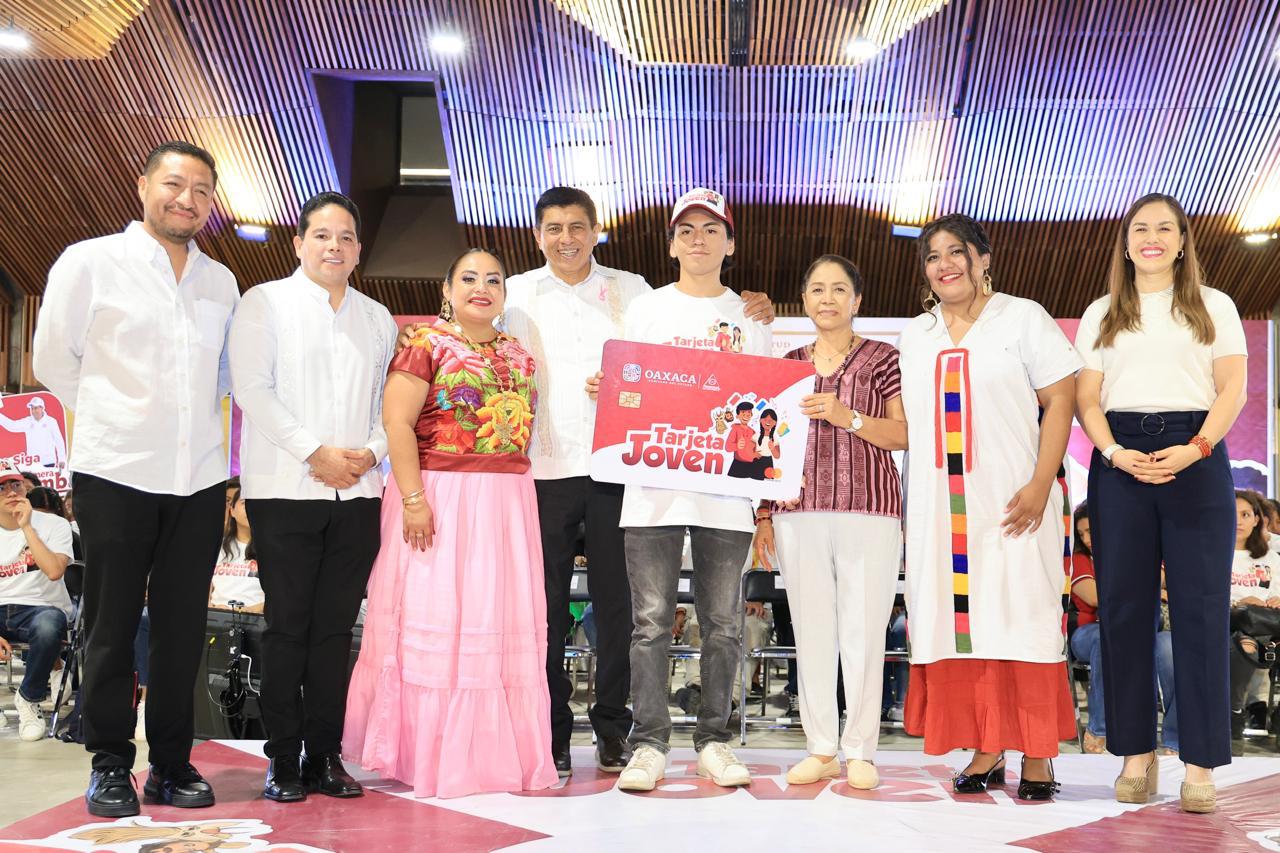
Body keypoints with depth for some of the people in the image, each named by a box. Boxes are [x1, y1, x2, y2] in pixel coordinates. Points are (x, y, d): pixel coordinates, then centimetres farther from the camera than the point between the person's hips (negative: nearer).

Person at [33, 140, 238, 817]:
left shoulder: (221, 283, 12)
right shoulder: (89, 262, 0)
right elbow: (52, 361, 5)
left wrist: (190, 420, 11)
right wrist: (115, 417, 9)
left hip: (198, 479, 3)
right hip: (117, 474, -3)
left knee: (182, 631, 7)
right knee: (112, 627, 4)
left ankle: (171, 764, 17)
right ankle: (110, 768, 15)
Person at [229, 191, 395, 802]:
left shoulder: (377, 318, 17)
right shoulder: (264, 303, 5)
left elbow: (391, 401, 14)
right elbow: (252, 389, -5)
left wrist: (371, 452, -5)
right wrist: (314, 453, -12)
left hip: (358, 492, 3)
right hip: (285, 489, -3)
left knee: (336, 626, 4)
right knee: (287, 625, -2)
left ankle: (325, 756, 10)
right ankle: (283, 761, 6)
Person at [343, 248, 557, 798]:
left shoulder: (518, 355, 15)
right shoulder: (427, 345, -3)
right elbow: (397, 423, -11)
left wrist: (522, 496, 12)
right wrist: (413, 498, -19)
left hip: (509, 505, 6)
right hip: (441, 498, -5)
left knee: (505, 623, 6)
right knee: (434, 619, -3)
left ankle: (498, 750, 15)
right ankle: (431, 753, 6)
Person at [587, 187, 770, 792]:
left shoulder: (751, 318, 13)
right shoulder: (645, 310, 12)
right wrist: (602, 391, -12)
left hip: (726, 489, 1)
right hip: (653, 489, -1)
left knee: (722, 624, 5)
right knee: (651, 621, -2)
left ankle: (713, 741, 14)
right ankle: (648, 745, 4)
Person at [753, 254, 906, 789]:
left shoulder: (882, 359, 6)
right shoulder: (790, 364, 17)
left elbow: (906, 435, 0)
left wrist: (847, 417, -15)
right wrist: (763, 514, 12)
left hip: (868, 509, -3)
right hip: (799, 512, 3)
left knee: (863, 631, -2)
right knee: (812, 631, 5)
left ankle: (861, 751, 8)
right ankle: (821, 749, 14)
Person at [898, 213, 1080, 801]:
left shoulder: (1023, 318, 4)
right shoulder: (914, 336, 17)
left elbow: (1060, 401, -3)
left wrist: (1040, 485, -12)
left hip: (1011, 502, -4)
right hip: (941, 505, 4)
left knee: (1021, 615, -6)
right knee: (959, 618, 1)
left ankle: (1037, 757, 2)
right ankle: (985, 752, 8)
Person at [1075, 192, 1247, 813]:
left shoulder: (1213, 307, 12)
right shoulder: (1101, 315, 15)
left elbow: (1232, 390, 3)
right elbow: (1086, 398, 8)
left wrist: (1194, 449, -13)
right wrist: (1114, 453, -11)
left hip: (1195, 459, -1)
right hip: (1119, 463, 2)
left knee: (1199, 608, -4)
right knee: (1123, 607, 0)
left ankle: (1201, 762, 0)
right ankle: (1136, 753, 7)